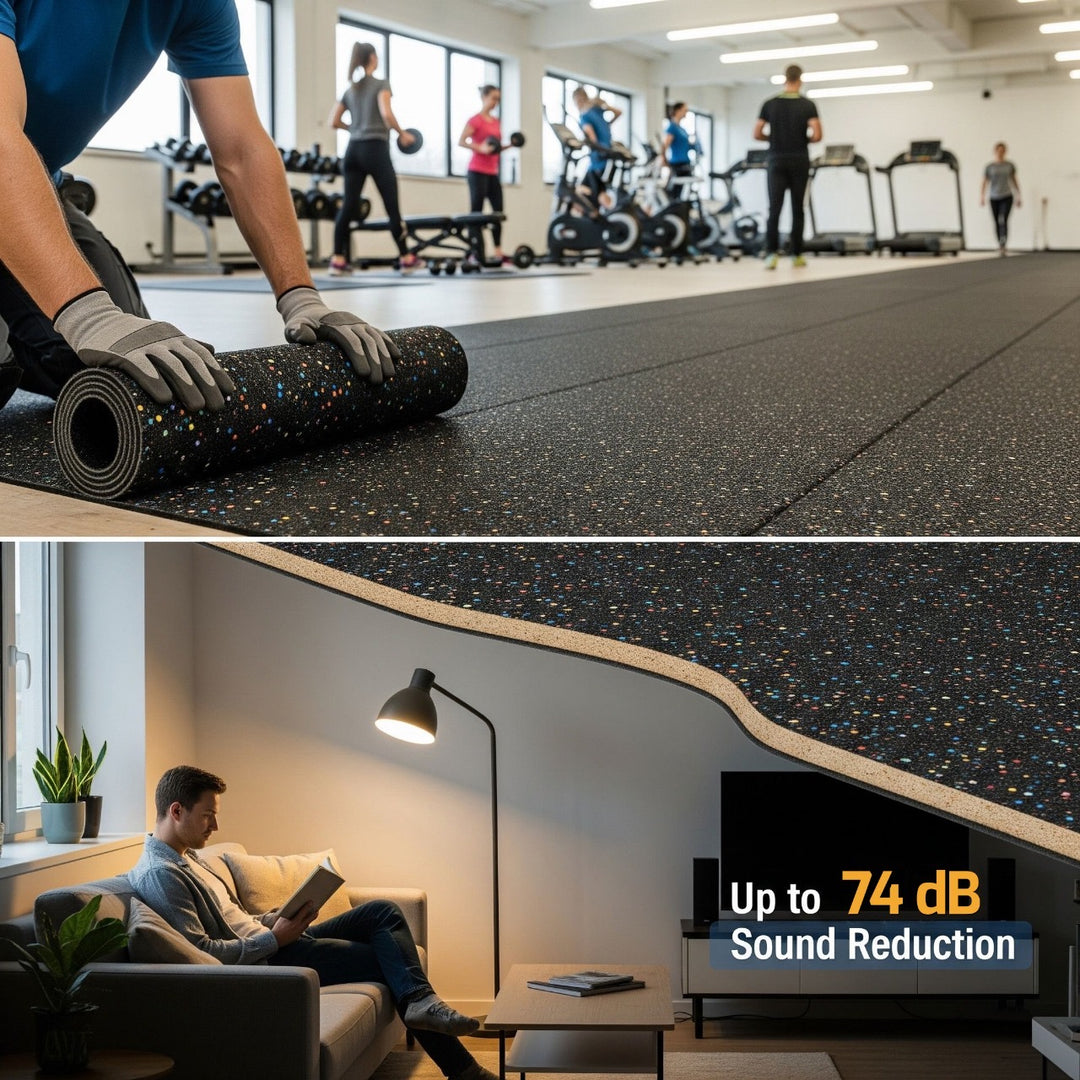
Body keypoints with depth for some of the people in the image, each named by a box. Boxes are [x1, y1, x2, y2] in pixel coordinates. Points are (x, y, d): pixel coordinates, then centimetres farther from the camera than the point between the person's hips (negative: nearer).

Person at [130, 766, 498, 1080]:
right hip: (264, 960, -10)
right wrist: (275, 938, -22)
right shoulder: (159, 875, -18)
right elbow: (201, 951, -26)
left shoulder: (187, 858, 16)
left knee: (383, 912, 0)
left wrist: (285, 919, 3)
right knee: (388, 959, -7)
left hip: (272, 940, 11)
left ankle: (419, 1000, -20)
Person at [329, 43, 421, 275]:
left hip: (353, 149, 6)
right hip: (375, 148, -5)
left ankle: (338, 259, -8)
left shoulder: (350, 89, 15)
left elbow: (334, 122, 14)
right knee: (392, 205, 2)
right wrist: (402, 133, -6)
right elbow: (386, 113, -18)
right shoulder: (381, 84, -2)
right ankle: (405, 258, 8)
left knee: (348, 205, -1)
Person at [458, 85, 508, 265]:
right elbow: (461, 142, -15)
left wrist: (508, 145, 4)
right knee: (476, 212, -5)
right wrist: (480, 148, -26)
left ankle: (498, 253, 11)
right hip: (477, 171, -8)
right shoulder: (475, 120, -7)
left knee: (498, 211, 7)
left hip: (493, 172, 8)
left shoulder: (496, 121, 14)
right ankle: (476, 253, -4)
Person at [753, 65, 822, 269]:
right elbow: (817, 135, -11)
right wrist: (804, 139, 10)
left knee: (774, 208, -4)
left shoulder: (770, 104, 2)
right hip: (799, 162, 0)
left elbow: (757, 134, 1)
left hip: (777, 161, 1)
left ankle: (772, 252, -20)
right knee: (798, 209, 8)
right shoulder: (808, 105, -2)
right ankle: (797, 254, 13)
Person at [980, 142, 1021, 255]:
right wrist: (982, 196, -9)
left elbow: (1014, 180, 15)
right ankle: (1000, 244, 20)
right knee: (997, 223, 6)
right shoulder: (990, 166, 3)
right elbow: (984, 182, 3)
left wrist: (1018, 196, 15)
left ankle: (1003, 246, -29)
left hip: (1006, 197, -1)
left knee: (1003, 220, -18)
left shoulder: (1009, 165, 6)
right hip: (994, 198, 1)